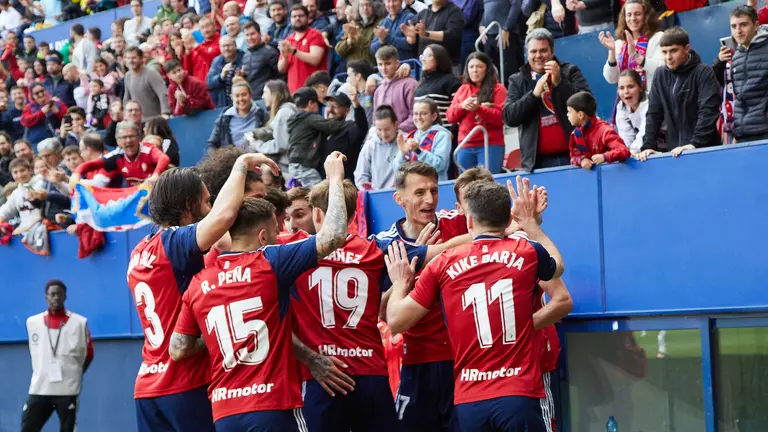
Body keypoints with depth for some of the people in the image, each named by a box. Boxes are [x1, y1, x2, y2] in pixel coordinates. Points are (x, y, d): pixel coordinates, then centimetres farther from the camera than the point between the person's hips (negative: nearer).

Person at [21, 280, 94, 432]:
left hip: (68, 390, -2)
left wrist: (74, 375, 7)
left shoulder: (79, 322, -1)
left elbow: (88, 355, 9)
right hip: (39, 389, 2)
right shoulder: (32, 322, 6)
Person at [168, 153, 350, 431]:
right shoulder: (271, 263, -6)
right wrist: (335, 179, 5)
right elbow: (334, 235, -8)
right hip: (273, 407, -5)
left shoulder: (199, 283, 7)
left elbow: (178, 351, 7)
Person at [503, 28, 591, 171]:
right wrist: (534, 93, -9)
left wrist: (559, 82, -11)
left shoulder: (570, 72, 9)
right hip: (538, 161, 1)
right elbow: (509, 118, 2)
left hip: (572, 156, -1)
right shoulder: (517, 80, 13)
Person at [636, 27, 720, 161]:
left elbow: (708, 112, -16)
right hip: (675, 151, 4)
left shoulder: (703, 73, -6)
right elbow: (653, 114, 8)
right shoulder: (661, 75, 9)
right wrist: (648, 145, -4)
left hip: (704, 149, -4)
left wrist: (695, 143, -27)